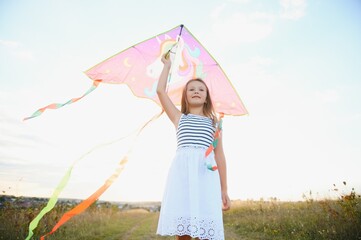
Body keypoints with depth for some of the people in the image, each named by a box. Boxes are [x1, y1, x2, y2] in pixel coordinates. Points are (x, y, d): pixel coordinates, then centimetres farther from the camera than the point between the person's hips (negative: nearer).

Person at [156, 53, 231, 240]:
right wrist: (167, 65, 27)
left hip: (206, 171, 0)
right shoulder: (179, 118, 19)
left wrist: (224, 190, 11)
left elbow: (219, 155, 15)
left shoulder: (213, 122, 19)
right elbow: (160, 91, 14)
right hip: (182, 169, 0)